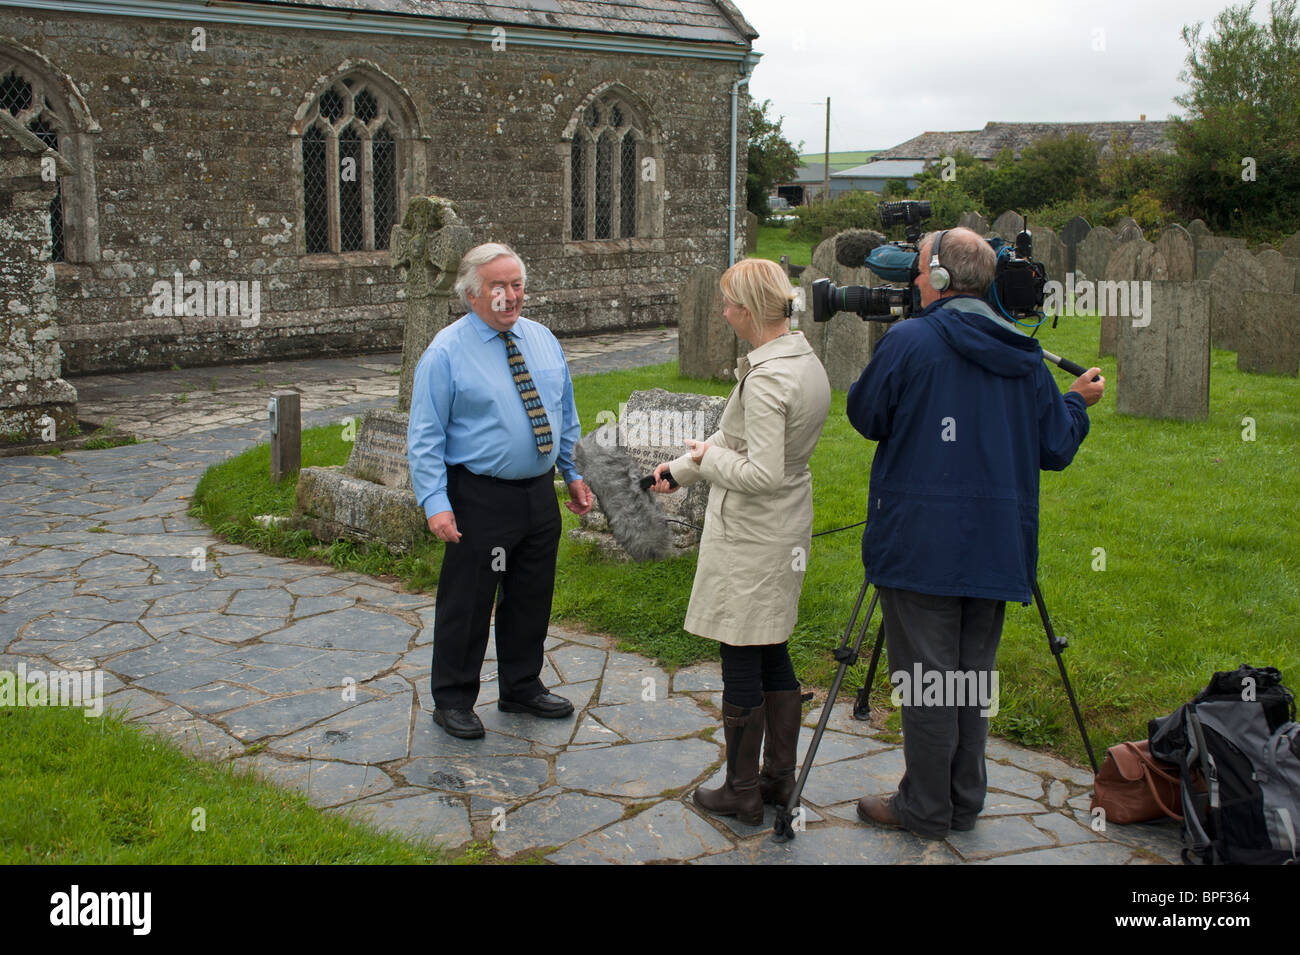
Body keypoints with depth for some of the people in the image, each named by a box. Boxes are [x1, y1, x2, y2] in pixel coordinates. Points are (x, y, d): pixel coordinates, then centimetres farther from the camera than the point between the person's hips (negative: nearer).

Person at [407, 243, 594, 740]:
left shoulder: (542, 339, 9)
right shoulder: (446, 352, -9)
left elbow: (565, 414, 17)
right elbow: (425, 436, -10)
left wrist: (574, 474, 12)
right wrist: (435, 502, -18)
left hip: (540, 493, 6)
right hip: (480, 498, -6)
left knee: (532, 596, 16)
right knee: (467, 601, 3)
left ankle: (521, 688, 33)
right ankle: (453, 700, 20)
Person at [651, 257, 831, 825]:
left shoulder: (766, 378, -23)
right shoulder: (807, 362, 7)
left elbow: (762, 473, -27)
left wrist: (710, 457, -10)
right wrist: (681, 469, 21)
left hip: (748, 540, -9)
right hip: (787, 530, 9)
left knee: (741, 666, 3)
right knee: (773, 655, 18)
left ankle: (742, 793, 15)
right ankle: (780, 778, 28)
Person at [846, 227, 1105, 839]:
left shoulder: (909, 341, -10)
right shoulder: (1024, 356, 5)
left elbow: (865, 416, 1)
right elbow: (1055, 449, 7)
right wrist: (1077, 402, 28)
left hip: (921, 545, -5)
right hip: (995, 547, 5)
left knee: (926, 680, 3)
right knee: (973, 678, 14)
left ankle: (925, 810, 13)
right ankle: (964, 804, 24)